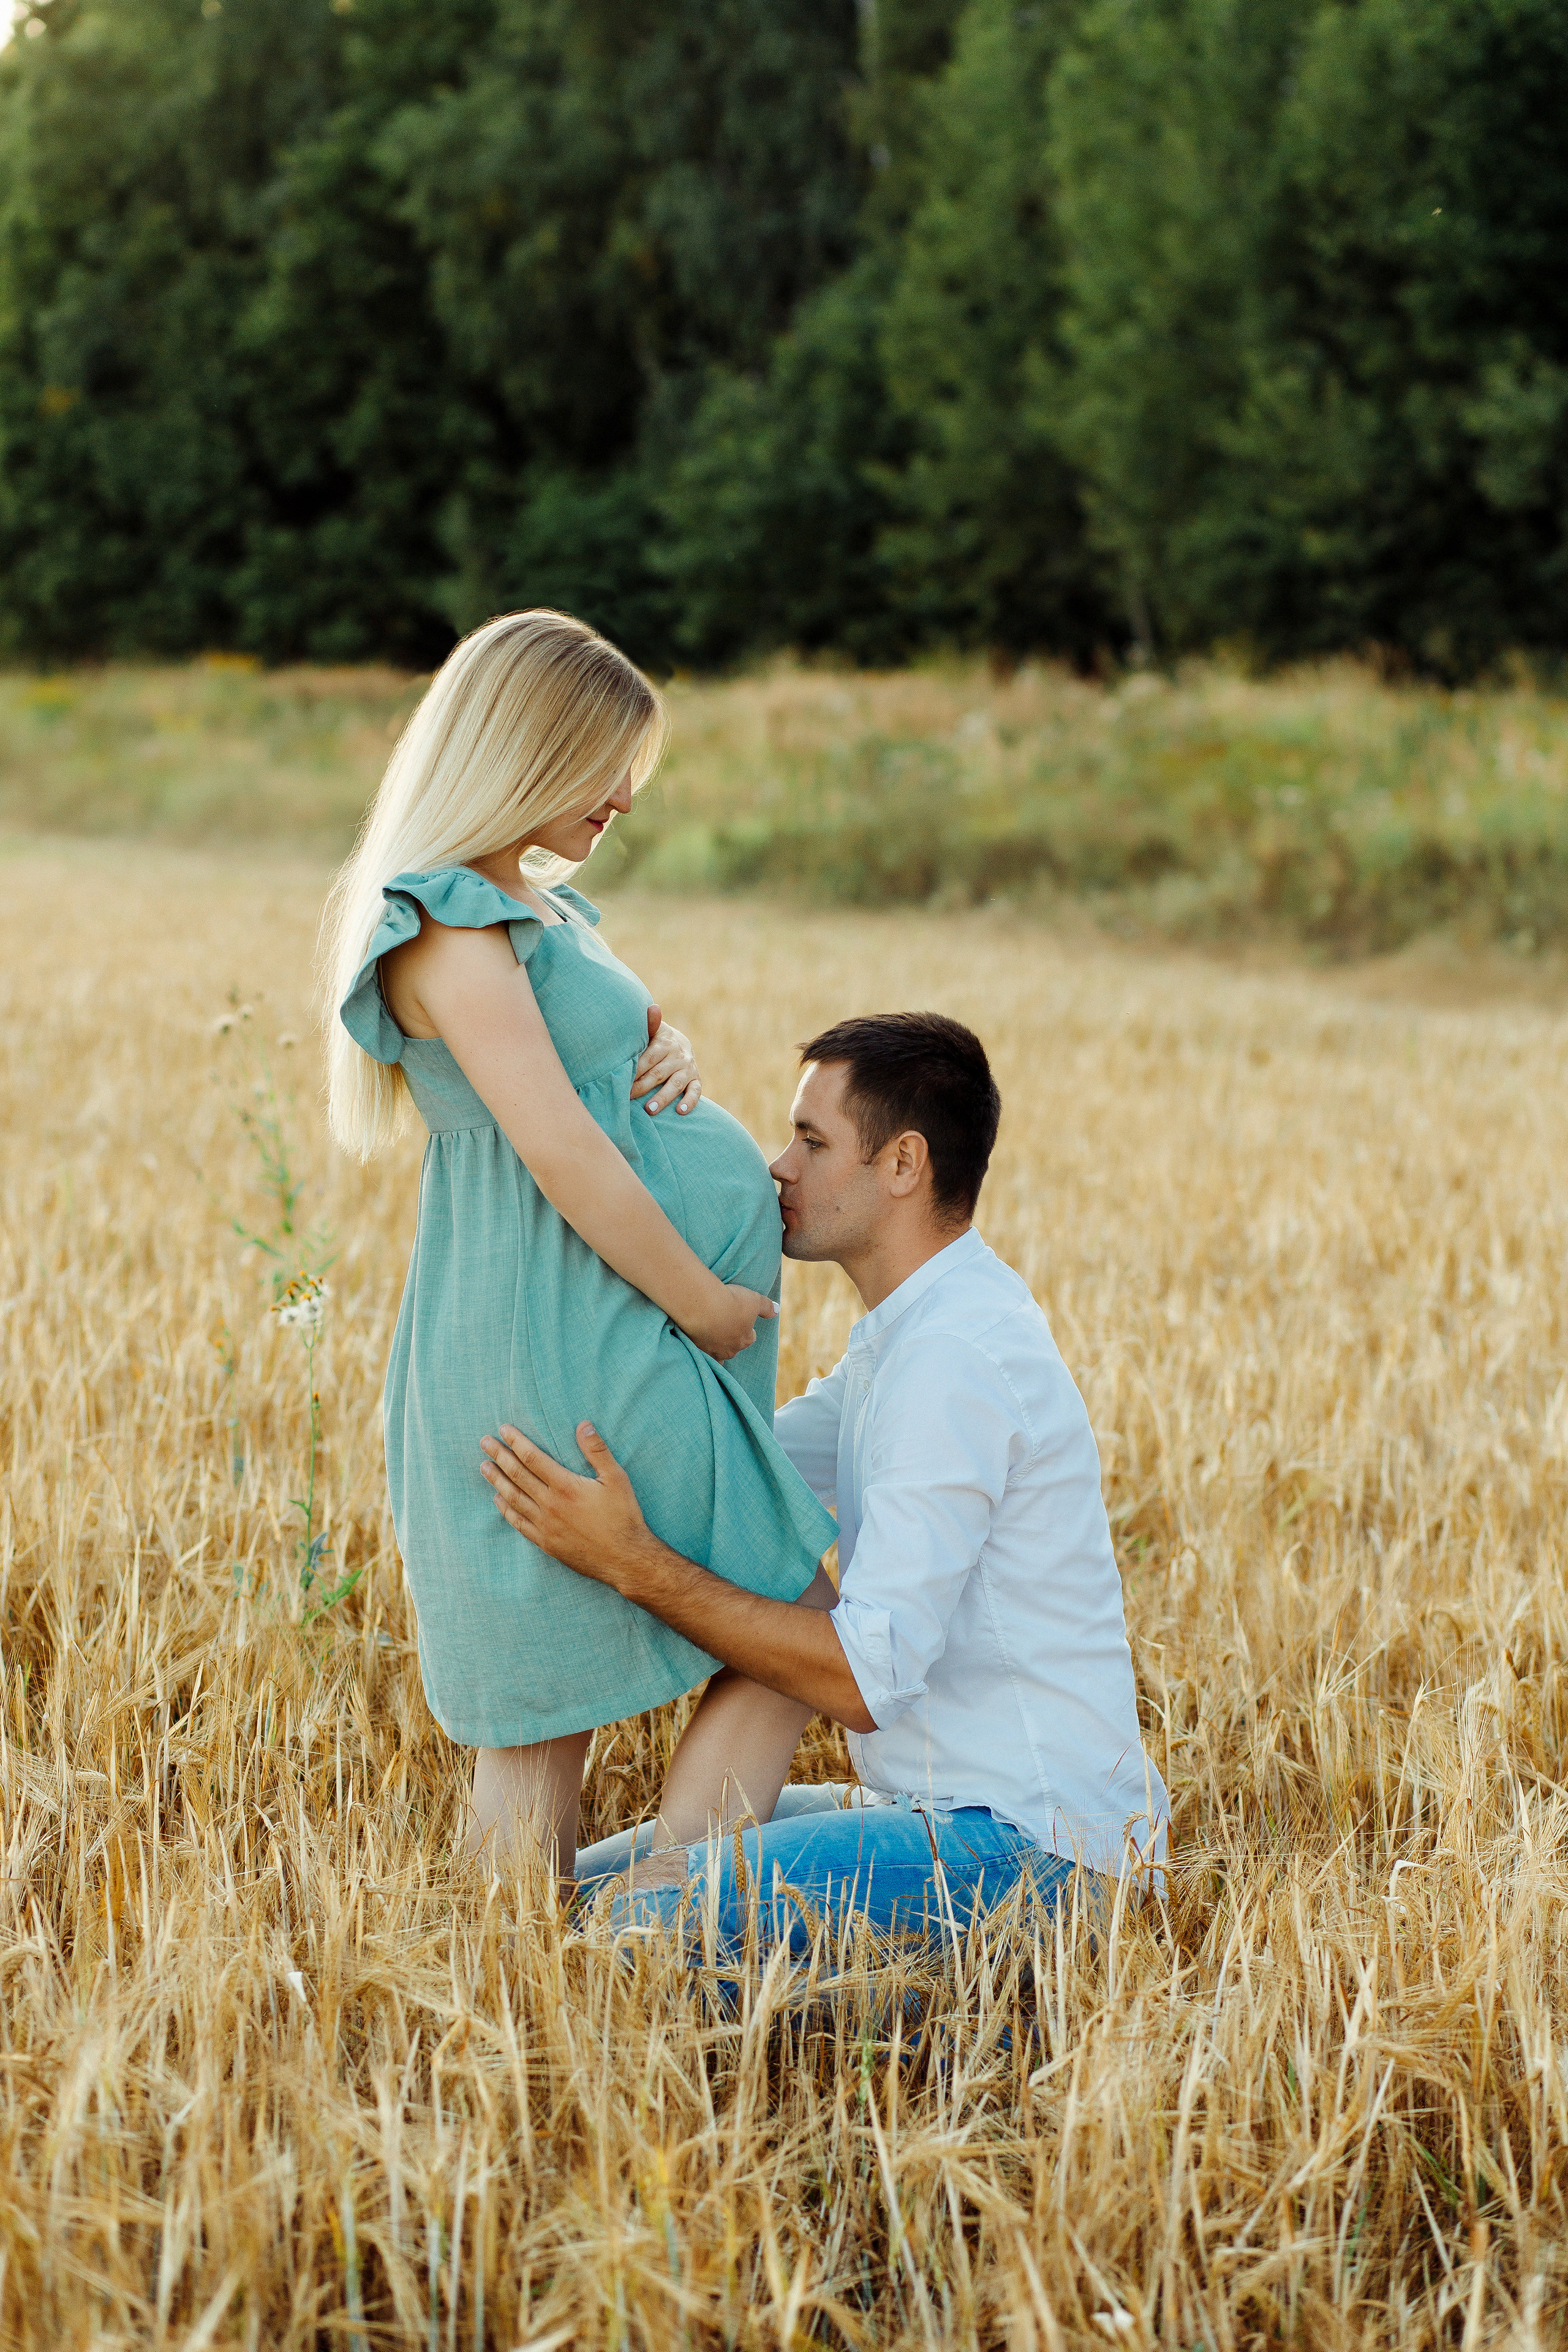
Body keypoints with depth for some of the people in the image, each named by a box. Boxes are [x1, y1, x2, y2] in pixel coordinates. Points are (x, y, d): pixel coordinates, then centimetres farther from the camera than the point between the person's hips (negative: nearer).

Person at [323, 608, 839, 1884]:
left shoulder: (538, 906, 16)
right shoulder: (451, 923, -14)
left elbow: (612, 1077, 28)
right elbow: (557, 1146, -21)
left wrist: (668, 1055, 4)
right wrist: (703, 1300, -13)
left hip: (610, 1342, 9)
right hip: (565, 1351, -9)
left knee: (550, 1711, 8)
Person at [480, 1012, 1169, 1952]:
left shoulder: (955, 1357, -20)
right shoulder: (913, 1330, 14)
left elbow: (867, 1677, -24)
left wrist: (634, 1563, -24)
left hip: (1023, 1844, -11)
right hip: (941, 1808, 11)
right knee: (584, 1885, 12)